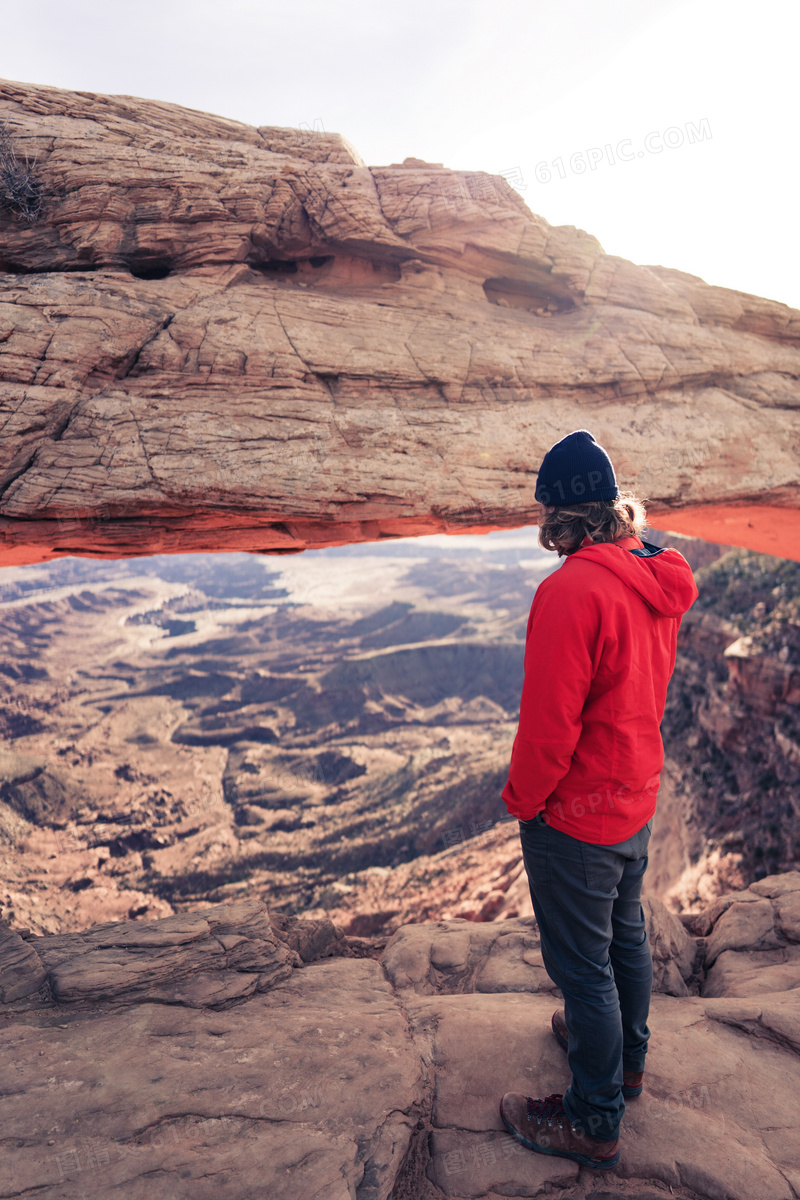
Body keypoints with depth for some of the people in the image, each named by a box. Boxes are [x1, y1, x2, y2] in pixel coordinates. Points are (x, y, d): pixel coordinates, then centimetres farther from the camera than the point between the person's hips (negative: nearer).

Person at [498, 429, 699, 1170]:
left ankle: (593, 1121, 29)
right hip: (637, 799, 9)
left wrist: (522, 800, -10)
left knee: (582, 965, 9)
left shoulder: (571, 591, -28)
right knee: (625, 935, 26)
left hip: (574, 813, -8)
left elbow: (549, 722, -25)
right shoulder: (658, 578, -2)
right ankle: (625, 1057, 49)